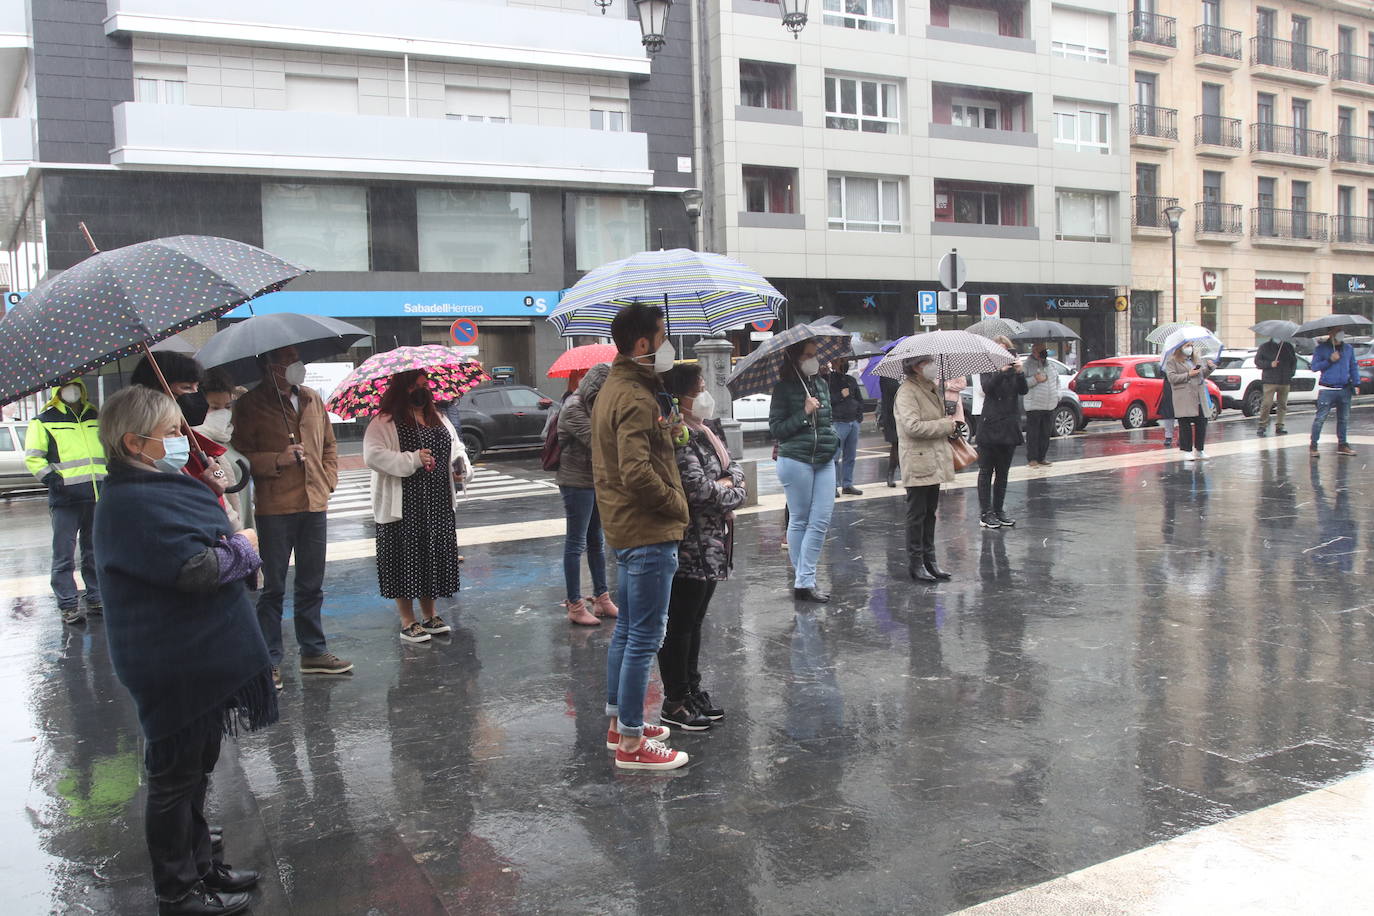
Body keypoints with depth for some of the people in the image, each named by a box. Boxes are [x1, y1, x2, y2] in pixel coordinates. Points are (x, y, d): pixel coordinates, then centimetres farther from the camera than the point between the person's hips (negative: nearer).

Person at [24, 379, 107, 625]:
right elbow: (32, 457, -1)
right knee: (64, 555, -3)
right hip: (65, 499, -4)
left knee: (94, 553, 12)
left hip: (98, 496, 4)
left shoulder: (96, 418, 15)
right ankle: (68, 605, 2)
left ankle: (95, 599, 21)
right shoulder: (44, 421, 2)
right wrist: (52, 479, -12)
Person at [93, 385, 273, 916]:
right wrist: (243, 548, -13)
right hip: (175, 667, -10)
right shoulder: (132, 503, -22)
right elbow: (195, 569, -29)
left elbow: (201, 550, 20)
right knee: (175, 777, 5)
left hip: (200, 659, 10)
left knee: (194, 770, 21)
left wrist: (230, 547, 1)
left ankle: (199, 867, 36)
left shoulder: (162, 489, 10)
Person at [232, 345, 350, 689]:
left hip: (314, 505, 5)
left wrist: (328, 479, 7)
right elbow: (242, 455, -7)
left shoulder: (312, 400, 11)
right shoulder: (250, 405, -4)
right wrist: (277, 460, -21)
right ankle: (270, 661, 11)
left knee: (312, 585, 14)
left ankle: (313, 652, 25)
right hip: (274, 509, -5)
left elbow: (329, 444, 20)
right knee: (274, 587, 2)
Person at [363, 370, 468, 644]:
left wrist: (460, 467, 2)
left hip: (438, 505, 6)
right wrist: (413, 460, -22)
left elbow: (456, 446, 24)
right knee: (407, 560, 0)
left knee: (434, 558, 11)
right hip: (403, 506, -6)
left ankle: (430, 616, 26)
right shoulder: (384, 422, -8)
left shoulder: (439, 419, 14)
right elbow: (373, 456, -19)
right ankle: (408, 623, 11)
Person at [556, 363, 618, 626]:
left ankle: (601, 598, 25)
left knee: (596, 541, 15)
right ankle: (575, 605, 6)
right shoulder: (574, 408, -16)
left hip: (596, 481, 9)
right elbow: (596, 442, -25)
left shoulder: (595, 405, 13)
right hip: (577, 483, -9)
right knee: (576, 543, -1)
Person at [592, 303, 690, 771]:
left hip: (626, 529, 11)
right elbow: (637, 472, -27)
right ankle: (631, 744, 3)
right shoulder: (636, 399, -20)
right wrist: (677, 504, -15)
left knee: (627, 629, 19)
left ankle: (619, 722, 31)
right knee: (645, 637, -4)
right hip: (648, 533, -11)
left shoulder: (613, 388, 14)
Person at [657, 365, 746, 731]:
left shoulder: (706, 431, 12)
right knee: (679, 625, 2)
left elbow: (734, 468, 17)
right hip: (688, 547, -10)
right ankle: (675, 702, 12)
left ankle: (692, 691, 29)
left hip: (712, 546, 10)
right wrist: (731, 493, -6)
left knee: (694, 621, 18)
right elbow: (699, 490, -24)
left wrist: (728, 485, -6)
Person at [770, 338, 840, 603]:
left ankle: (804, 581, 4)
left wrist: (833, 440, 11)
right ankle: (803, 580, 10)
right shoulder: (784, 388, -5)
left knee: (821, 521, -1)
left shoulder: (822, 385, 13)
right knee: (799, 520, 2)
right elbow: (775, 428, -7)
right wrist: (804, 413, -14)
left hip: (825, 461, 6)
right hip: (796, 460, -6)